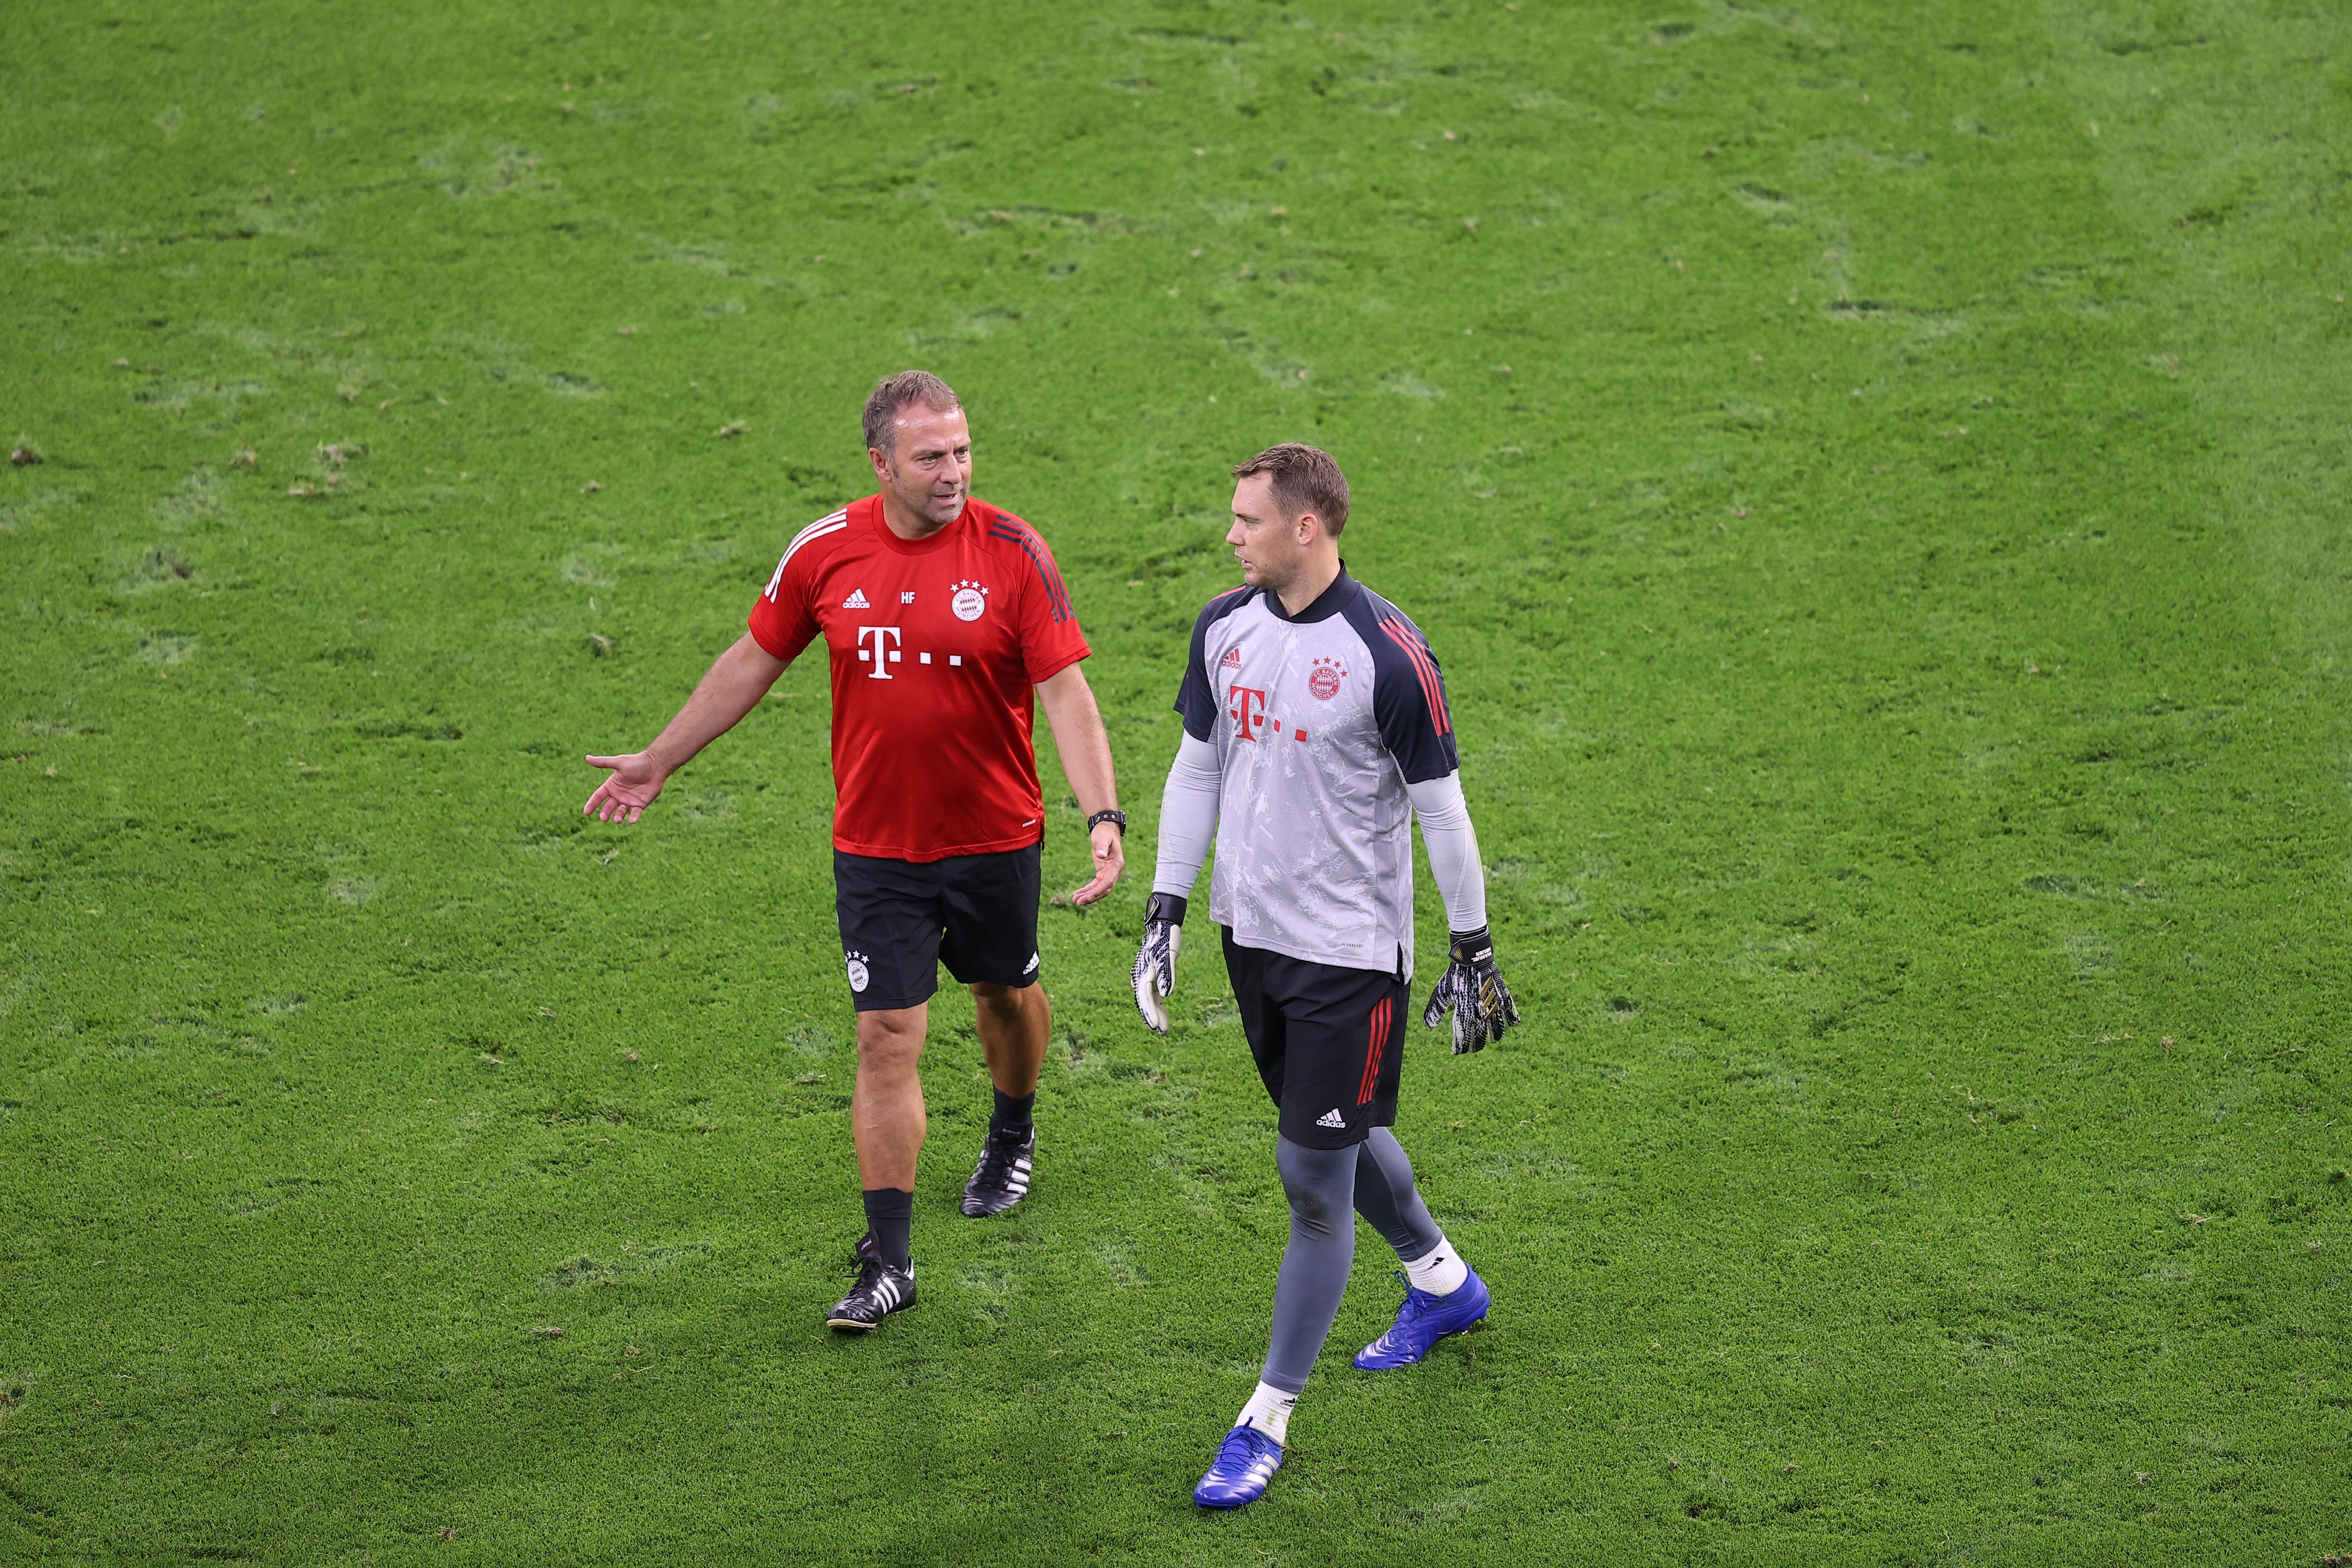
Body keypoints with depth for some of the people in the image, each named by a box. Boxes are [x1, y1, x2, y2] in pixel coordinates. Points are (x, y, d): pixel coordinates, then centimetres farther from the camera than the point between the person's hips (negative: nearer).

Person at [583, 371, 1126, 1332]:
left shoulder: (1011, 552, -13)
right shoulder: (826, 552, -7)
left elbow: (1064, 691, -15)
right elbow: (753, 662, 8)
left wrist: (1104, 816, -27)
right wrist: (657, 764, 14)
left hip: (994, 836, 0)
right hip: (875, 846, 0)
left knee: (1006, 993, 21)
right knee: (887, 1037, -5)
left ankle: (1012, 1138, 53)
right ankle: (888, 1261, -2)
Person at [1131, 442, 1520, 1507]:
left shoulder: (1385, 653, -18)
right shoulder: (1225, 627, 2)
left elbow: (1440, 808, -10)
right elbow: (1196, 770, 12)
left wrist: (1474, 952, -5)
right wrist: (1165, 911, 10)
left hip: (1350, 951, -7)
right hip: (1252, 931, 7)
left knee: (1313, 1177, -4)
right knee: (1338, 1141, 21)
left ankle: (1268, 1422, 4)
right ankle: (1442, 1283, 47)